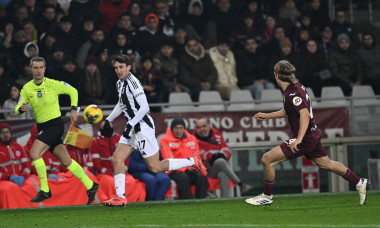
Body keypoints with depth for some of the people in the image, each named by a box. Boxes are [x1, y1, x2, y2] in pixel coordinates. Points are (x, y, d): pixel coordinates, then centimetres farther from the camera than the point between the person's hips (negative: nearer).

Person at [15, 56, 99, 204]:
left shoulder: (52, 84, -9)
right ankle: (90, 186, 18)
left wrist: (74, 109, -3)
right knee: (66, 161, 7)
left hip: (55, 124, -6)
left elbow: (72, 91, 5)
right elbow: (17, 110, 3)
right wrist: (21, 109, -20)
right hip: (42, 128, 6)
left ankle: (45, 190, -11)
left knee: (34, 153, -20)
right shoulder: (26, 88, 4)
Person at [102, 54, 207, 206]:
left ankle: (192, 161, 7)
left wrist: (130, 125, -23)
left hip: (143, 128, -9)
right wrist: (109, 119, 28)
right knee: (116, 159, -2)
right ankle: (120, 197, -2)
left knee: (155, 167, -5)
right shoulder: (120, 84, 12)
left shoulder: (133, 82, -17)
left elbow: (144, 107, -22)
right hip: (133, 129, 9)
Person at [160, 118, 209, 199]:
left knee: (201, 177, -26)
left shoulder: (192, 139, 15)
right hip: (174, 171, -4)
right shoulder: (165, 140, 0)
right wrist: (185, 170, -17)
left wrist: (192, 168, -6)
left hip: (190, 170, 4)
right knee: (184, 178, -36)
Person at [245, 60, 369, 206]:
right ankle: (360, 183, 32)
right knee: (326, 164, 24)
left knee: (267, 160, -8)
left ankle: (267, 197, 6)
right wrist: (267, 116, 26)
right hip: (313, 135, 10)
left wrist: (299, 139, -43)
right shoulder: (295, 87, 8)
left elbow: (305, 114, -34)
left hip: (305, 138, -10)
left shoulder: (293, 93, -21)